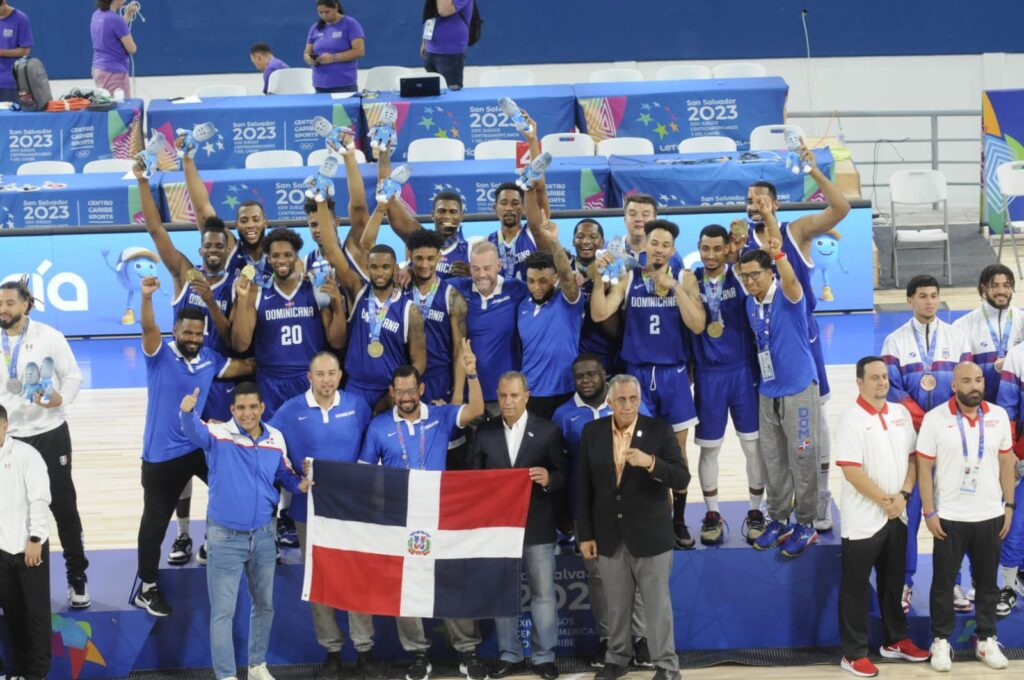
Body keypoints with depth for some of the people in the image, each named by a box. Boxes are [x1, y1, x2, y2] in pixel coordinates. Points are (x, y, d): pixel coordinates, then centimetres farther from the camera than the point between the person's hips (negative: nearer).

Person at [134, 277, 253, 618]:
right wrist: (147, 297, -48)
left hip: (198, 446, 5)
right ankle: (147, 589, 14)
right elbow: (149, 329, -31)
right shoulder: (160, 354, -12)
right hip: (162, 454, -5)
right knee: (155, 521, 4)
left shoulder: (209, 357, 2)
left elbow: (239, 367, 15)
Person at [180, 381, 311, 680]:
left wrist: (300, 485, -7)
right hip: (225, 537, -5)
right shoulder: (219, 435, -14)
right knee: (223, 610, 1)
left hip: (263, 534, 5)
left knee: (264, 604, 19)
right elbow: (194, 431, -36)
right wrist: (187, 411, -59)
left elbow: (284, 474, 16)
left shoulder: (276, 439, 0)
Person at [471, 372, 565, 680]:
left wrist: (548, 478, -22)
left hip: (536, 525, -2)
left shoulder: (548, 431, 0)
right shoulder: (484, 433, 6)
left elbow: (561, 475, 0)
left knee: (543, 592, 3)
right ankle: (509, 655, 16)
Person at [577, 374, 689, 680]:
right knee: (616, 604, 13)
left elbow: (682, 478, -12)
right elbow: (584, 488, 3)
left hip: (649, 534, -2)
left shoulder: (660, 430, -7)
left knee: (657, 603, 4)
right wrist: (585, 534, 0)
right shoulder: (592, 432, 0)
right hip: (608, 535, 2)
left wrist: (650, 463, -30)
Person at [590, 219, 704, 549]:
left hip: (673, 373, 0)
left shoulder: (684, 278, -1)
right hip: (637, 372, 0)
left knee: (677, 447, 4)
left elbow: (697, 325, -11)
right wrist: (599, 276, -19)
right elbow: (599, 314, -8)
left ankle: (679, 521, 14)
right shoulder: (628, 279, 1)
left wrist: (674, 287, -18)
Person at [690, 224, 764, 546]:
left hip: (743, 370, -1)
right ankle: (713, 514, 20)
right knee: (709, 447, 7)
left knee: (753, 444, 4)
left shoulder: (740, 277, -2)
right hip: (707, 374, 1)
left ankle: (755, 512, 18)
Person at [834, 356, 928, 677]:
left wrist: (903, 495, -6)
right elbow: (852, 471, -18)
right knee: (856, 587, 1)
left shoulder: (901, 413, 6)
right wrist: (885, 501, -15)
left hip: (897, 515, 6)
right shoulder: (851, 419, -14)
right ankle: (854, 653, 7)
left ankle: (894, 640, 31)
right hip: (863, 518, -6)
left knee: (893, 581, 18)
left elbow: (912, 457, 9)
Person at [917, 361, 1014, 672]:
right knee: (943, 581, 7)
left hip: (990, 515, 3)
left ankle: (986, 640, 24)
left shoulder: (999, 416, 0)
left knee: (987, 581, 12)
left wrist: (1009, 505, 4)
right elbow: (924, 467, -7)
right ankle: (941, 641, 19)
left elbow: (1006, 462, 7)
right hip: (949, 516, -3)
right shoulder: (935, 419, -10)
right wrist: (929, 512, -10)